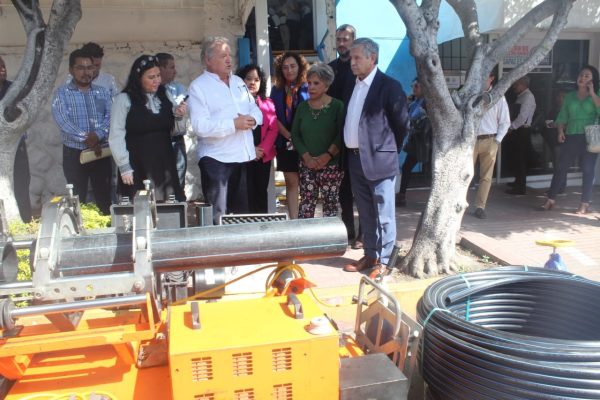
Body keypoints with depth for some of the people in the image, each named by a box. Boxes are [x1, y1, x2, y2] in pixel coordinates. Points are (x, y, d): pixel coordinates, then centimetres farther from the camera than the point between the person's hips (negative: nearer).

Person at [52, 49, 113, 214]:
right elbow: (62, 120, -13)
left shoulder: (102, 92, 9)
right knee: (78, 198, 5)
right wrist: (85, 138, -21)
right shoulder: (62, 93, 0)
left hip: (101, 152, 2)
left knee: (104, 196, 7)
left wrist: (98, 135, -20)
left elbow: (110, 117, -3)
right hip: (74, 153, -2)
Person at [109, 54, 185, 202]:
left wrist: (178, 116, -2)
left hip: (165, 165, 4)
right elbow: (116, 137, -6)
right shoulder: (124, 99, -5)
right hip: (137, 167, -4)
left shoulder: (165, 96, 10)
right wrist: (124, 167, -9)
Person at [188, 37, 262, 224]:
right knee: (217, 216, -3)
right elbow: (200, 126, -18)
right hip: (216, 159, -6)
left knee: (241, 212, 16)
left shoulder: (238, 82, 16)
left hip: (243, 157, 6)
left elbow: (256, 110, 15)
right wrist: (234, 124, -21)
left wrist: (252, 119, -8)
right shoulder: (198, 87, -6)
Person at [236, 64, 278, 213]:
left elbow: (273, 129, 3)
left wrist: (263, 149, -10)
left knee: (261, 192, 11)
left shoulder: (268, 103, 10)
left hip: (264, 156, 4)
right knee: (246, 194, -4)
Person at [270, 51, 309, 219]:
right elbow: (274, 118, 3)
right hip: (286, 143, 2)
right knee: (291, 182, 4)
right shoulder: (277, 90, 8)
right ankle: (293, 220, 8)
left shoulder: (308, 88, 0)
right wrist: (290, 136, -9)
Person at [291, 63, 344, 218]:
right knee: (306, 205, 0)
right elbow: (295, 134, 6)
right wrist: (307, 157, -7)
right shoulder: (302, 107, 10)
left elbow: (341, 135, -8)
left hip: (331, 164, -3)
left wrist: (327, 156, -16)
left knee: (330, 205, -1)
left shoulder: (337, 106, -2)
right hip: (307, 165, 3)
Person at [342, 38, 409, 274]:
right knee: (365, 213, 15)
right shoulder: (353, 87, 13)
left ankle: (383, 261, 11)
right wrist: (349, 153, 12)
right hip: (355, 159, 7)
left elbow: (402, 124, -6)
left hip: (378, 159, -7)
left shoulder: (389, 86, -8)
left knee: (383, 214, 2)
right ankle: (370, 255, 27)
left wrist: (389, 150, 2)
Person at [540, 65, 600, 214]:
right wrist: (560, 131, -5)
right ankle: (550, 200, 4)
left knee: (588, 170, 2)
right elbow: (562, 117, 11)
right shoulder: (570, 96, 12)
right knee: (560, 167, -1)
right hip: (571, 137, 2)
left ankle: (585, 204, 9)